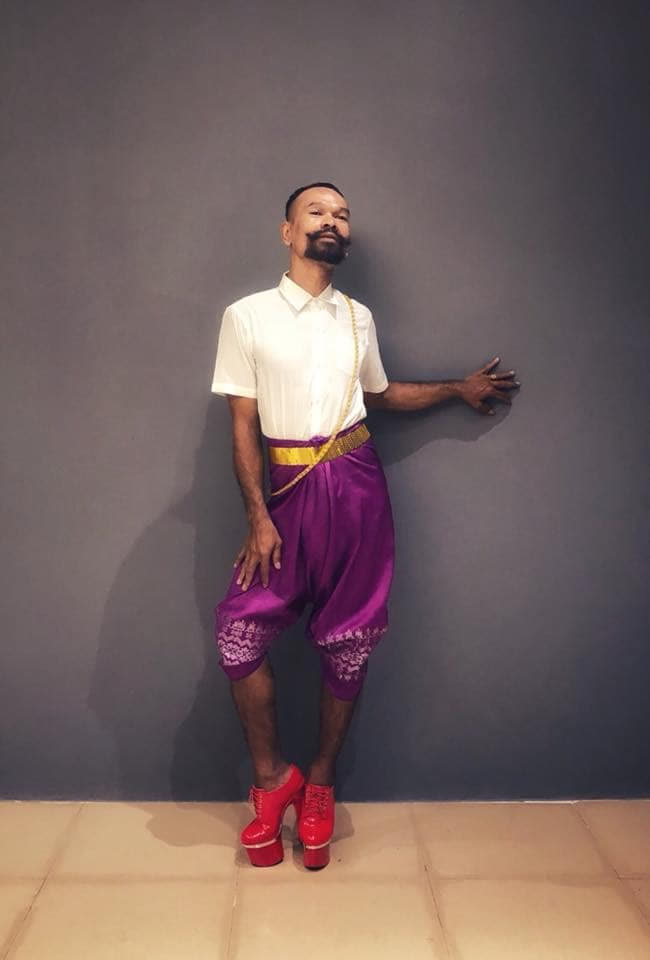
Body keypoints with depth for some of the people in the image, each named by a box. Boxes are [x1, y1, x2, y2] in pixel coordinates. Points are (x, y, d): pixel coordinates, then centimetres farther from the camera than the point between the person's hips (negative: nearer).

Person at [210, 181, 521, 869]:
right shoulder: (247, 316, 1)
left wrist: (458, 388, 27)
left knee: (348, 643, 5)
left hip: (357, 485, 3)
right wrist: (258, 518, -8)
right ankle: (272, 778, 15)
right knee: (239, 632, -9)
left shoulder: (358, 317, 13)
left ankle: (320, 784, 25)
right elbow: (243, 425, -2)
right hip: (289, 491, -2)